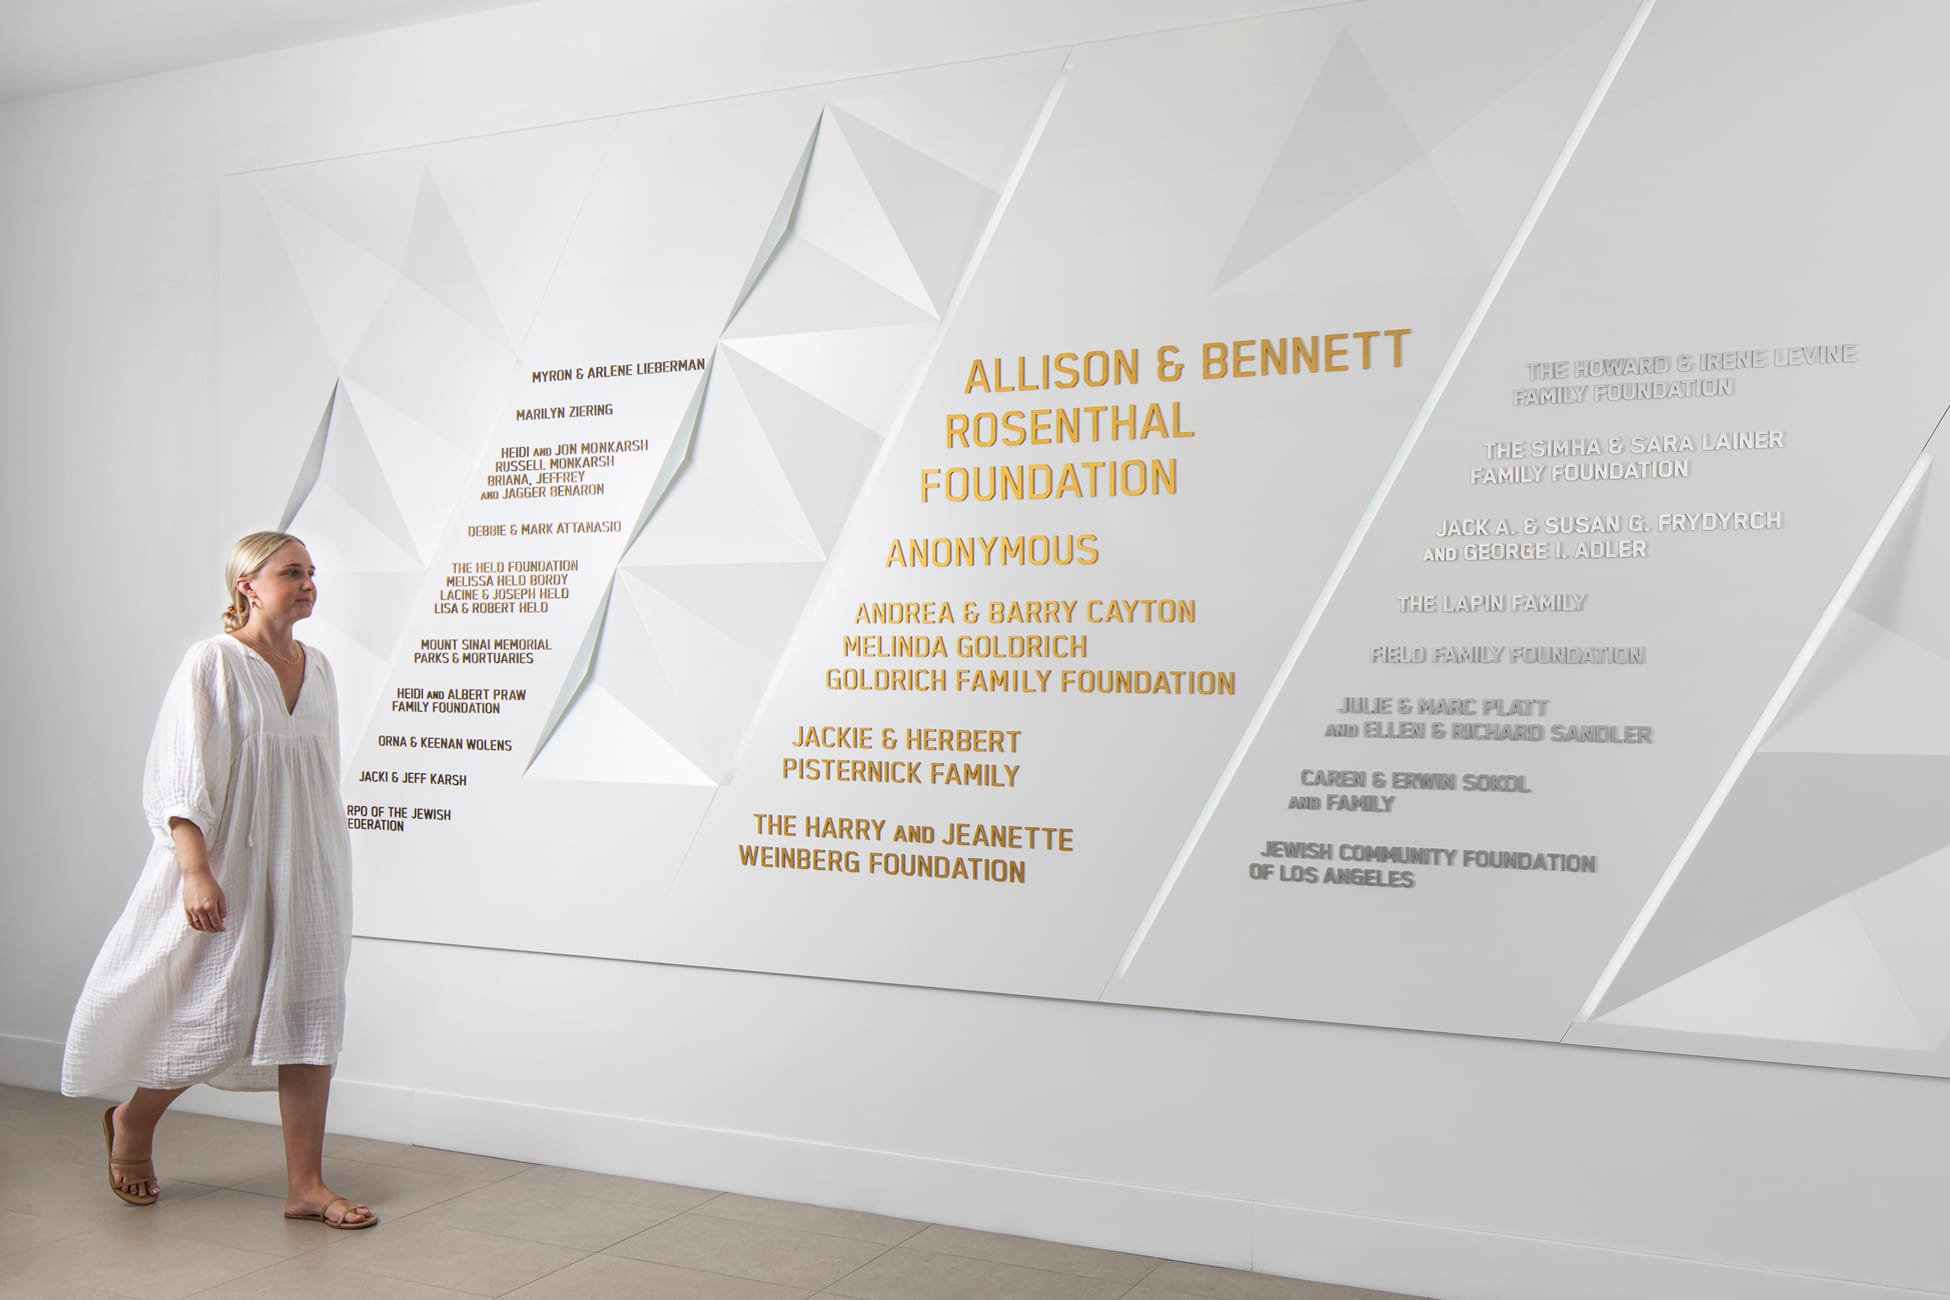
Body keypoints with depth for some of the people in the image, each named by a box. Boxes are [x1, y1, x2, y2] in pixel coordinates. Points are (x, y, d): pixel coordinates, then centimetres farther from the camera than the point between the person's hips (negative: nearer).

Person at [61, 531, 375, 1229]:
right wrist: (196, 871, -21)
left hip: (307, 871, 6)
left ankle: (306, 1184, 9)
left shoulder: (317, 667, 9)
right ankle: (131, 1121, 31)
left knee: (311, 1016, 3)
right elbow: (181, 779, -13)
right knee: (219, 1017, -1)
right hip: (230, 869, -6)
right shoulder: (213, 663, -9)